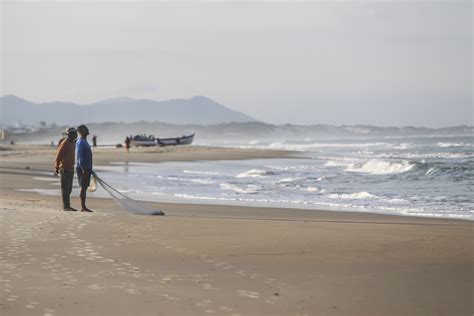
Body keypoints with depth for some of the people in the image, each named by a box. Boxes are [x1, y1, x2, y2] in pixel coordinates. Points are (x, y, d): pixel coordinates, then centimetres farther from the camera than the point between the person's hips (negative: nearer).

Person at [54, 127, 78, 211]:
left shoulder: (72, 143, 14)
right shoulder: (65, 143, -15)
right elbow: (58, 155, -15)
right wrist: (56, 168, -16)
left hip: (70, 169, 9)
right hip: (65, 169, -9)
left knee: (69, 188, 9)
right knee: (65, 188, -7)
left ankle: (67, 206, 12)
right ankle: (65, 206, -6)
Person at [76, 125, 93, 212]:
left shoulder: (84, 142, 18)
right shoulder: (80, 142, -13)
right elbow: (79, 156, -20)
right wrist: (83, 169, -25)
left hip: (86, 169, 10)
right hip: (82, 169, -10)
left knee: (85, 187, 9)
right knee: (83, 187, -8)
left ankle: (84, 207, 10)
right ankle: (83, 207, -8)